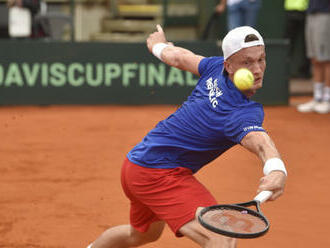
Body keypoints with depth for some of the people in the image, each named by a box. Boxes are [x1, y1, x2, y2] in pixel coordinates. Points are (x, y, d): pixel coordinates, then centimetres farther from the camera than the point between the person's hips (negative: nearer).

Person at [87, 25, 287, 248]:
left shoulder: (216, 68, -3)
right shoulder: (242, 112, -27)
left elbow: (178, 57, 16)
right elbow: (257, 139, -49)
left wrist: (159, 45, 38)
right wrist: (276, 170, -69)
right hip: (160, 175, -11)